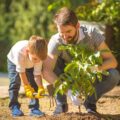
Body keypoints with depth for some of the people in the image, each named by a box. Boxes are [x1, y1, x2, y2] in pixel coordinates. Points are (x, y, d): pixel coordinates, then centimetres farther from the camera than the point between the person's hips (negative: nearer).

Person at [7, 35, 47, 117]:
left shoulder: (38, 56, -37)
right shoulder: (19, 52, -47)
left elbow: (37, 74, -29)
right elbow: (21, 72, -34)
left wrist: (40, 88, -43)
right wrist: (27, 87, -31)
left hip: (30, 65, 2)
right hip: (14, 61, -2)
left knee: (34, 84, -10)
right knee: (15, 82, -15)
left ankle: (34, 108, -4)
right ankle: (14, 107, -6)